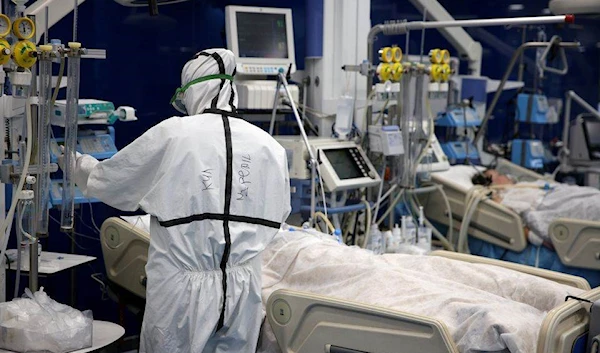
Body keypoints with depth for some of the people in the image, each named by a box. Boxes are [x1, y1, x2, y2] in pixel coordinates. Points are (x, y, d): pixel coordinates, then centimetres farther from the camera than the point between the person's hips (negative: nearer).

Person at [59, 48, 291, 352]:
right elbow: (277, 215, 11)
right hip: (244, 291, 3)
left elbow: (105, 182, 6)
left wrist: (77, 163, 27)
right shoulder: (270, 147, 0)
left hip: (182, 291, -3)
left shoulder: (171, 134, -6)